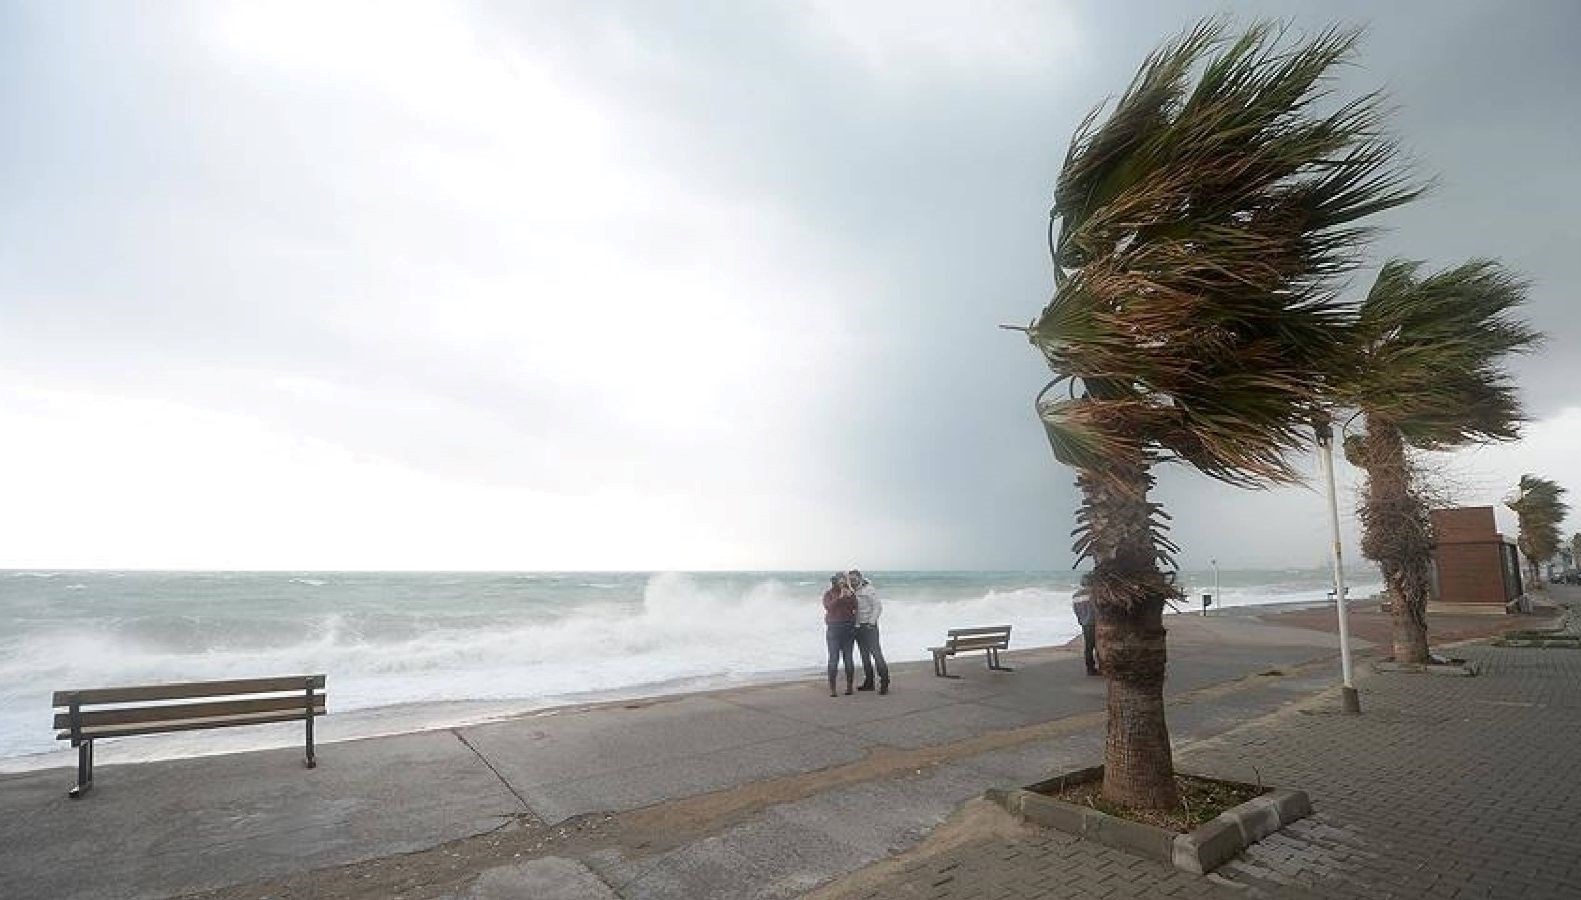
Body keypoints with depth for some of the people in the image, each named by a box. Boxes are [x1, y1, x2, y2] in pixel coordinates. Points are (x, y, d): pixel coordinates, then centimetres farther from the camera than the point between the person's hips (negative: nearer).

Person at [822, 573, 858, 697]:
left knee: (848, 657, 2)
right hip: (833, 628, -2)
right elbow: (830, 606, -11)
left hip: (848, 628, 2)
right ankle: (832, 688, -2)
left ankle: (849, 685, 12)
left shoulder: (851, 593, 12)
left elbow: (854, 607, -1)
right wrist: (840, 597, -15)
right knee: (834, 658, -5)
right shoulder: (828, 594, 7)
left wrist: (849, 596, -13)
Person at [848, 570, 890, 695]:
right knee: (864, 655, 10)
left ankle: (884, 682, -8)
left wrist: (872, 622, -15)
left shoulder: (867, 589, -7)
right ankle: (868, 682, 17)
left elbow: (878, 606, -11)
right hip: (857, 627, 7)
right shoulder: (852, 592, 12)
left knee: (876, 653, -10)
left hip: (869, 626, -7)